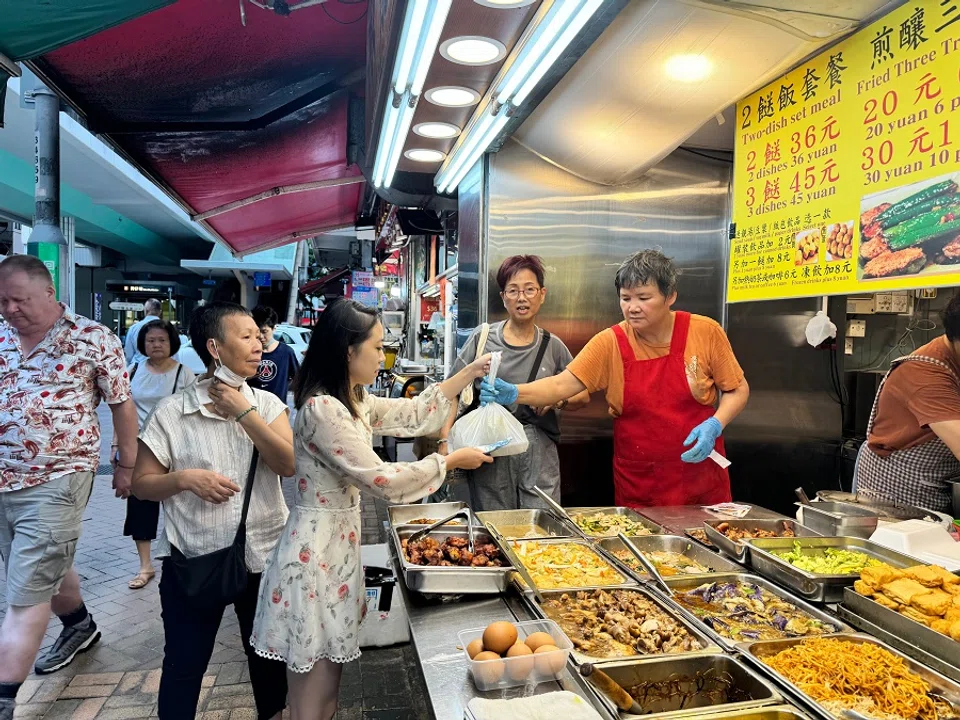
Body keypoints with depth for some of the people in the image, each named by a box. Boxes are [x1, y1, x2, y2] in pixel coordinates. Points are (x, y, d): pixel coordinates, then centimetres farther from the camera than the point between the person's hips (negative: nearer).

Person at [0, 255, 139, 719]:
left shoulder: (93, 339, -9)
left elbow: (122, 404, -2)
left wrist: (127, 465, 2)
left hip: (55, 482, -6)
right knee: (46, 570, 22)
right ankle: (81, 627, 46)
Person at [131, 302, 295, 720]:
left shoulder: (267, 404, -2)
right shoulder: (171, 412, -8)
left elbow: (289, 464, -16)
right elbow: (141, 484, -2)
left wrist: (245, 413, -17)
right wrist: (185, 478, -20)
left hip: (263, 554, 2)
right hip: (193, 559, -2)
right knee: (183, 664, 13)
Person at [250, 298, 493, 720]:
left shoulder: (353, 402, 7)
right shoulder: (322, 409, -22)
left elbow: (412, 414, 15)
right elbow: (382, 480, -23)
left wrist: (468, 374, 12)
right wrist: (452, 461, -12)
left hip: (339, 545, 9)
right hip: (316, 553, -9)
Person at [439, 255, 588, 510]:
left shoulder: (552, 346, 7)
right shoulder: (484, 337, 1)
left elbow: (583, 395, 15)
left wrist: (559, 399, -5)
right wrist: (445, 439, -10)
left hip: (539, 453, 2)